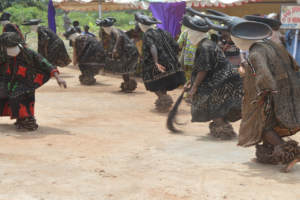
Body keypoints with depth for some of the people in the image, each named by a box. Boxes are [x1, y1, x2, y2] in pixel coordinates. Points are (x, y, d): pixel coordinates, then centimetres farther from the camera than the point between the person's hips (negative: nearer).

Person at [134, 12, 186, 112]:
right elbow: (176, 46, 9)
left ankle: (164, 102, -14)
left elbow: (152, 47, -26)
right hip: (169, 62, 7)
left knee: (154, 85, 4)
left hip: (156, 65, -7)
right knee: (163, 84, 20)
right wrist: (172, 57, 26)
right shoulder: (164, 32, 12)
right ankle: (163, 102, 26)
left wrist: (156, 62, -36)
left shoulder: (147, 35, -7)